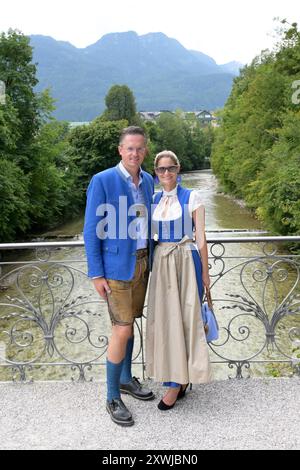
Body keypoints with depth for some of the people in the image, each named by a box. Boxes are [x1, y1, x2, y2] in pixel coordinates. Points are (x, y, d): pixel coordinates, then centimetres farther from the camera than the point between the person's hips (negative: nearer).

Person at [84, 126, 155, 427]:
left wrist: (150, 260, 15)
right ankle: (113, 398, 14)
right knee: (122, 330, -5)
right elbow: (92, 230, -13)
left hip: (141, 262, 6)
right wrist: (96, 275, -14)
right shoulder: (102, 181, -14)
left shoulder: (147, 180, 6)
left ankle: (126, 379, 36)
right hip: (116, 265, -6)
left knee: (128, 323, 18)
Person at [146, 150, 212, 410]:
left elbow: (201, 238, -3)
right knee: (165, 319, 7)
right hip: (161, 263, 5)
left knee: (183, 319, -1)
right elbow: (149, 235, 13)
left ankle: (176, 384, 12)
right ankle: (181, 379, 24)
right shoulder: (154, 200, 10)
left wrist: (205, 272, -4)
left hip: (187, 262, -4)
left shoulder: (192, 198, -3)